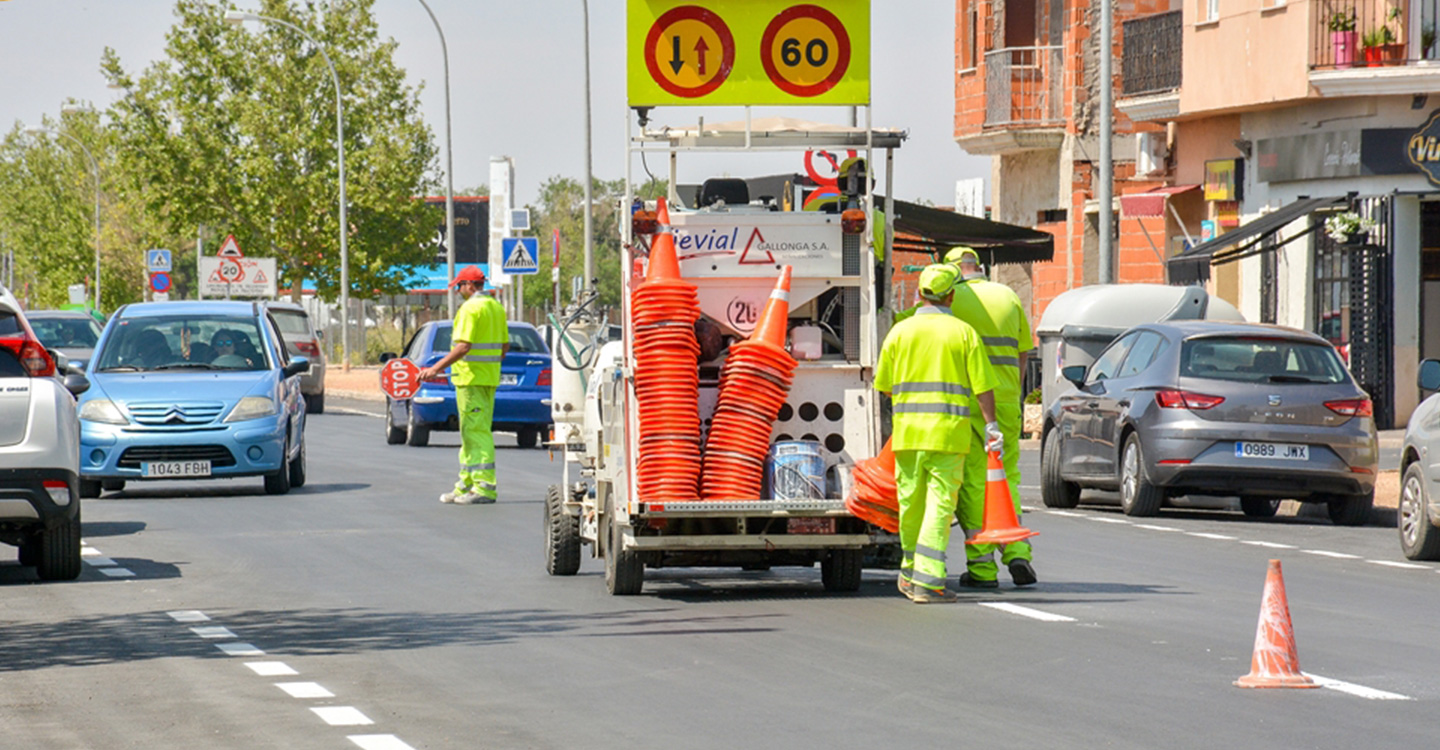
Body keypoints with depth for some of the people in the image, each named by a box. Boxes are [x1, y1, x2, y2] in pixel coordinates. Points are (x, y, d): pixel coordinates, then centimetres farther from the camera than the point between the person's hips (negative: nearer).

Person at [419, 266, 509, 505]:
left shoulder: (470, 309, -15)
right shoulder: (496, 307, 13)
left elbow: (463, 346, -23)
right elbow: (505, 345, 17)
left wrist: (436, 368, -21)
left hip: (471, 378, -9)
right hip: (489, 378, 9)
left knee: (477, 431, -8)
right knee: (472, 431, 15)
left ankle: (485, 487, -11)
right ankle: (466, 485, 19)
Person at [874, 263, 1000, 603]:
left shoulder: (900, 331, 4)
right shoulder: (964, 333, -1)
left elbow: (884, 386, 8)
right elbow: (982, 387, -4)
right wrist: (991, 426, 2)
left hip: (907, 431, 2)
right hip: (949, 433, -2)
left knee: (911, 504, 14)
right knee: (940, 505, -5)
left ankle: (910, 573, 27)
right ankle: (927, 581, -14)